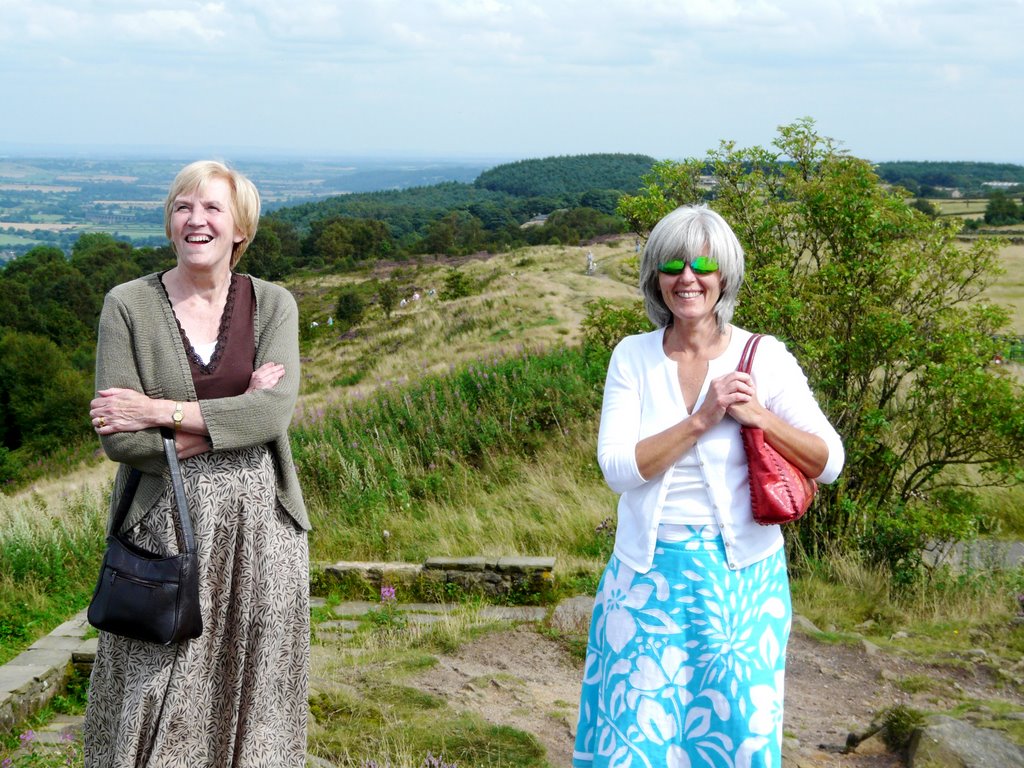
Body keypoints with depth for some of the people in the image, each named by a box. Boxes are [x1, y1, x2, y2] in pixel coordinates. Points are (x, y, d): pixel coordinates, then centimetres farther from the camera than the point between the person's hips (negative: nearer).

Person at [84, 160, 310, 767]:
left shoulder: (273, 304, 2)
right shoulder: (129, 305, -3)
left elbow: (276, 412, -13)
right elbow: (118, 438, -11)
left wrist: (161, 411, -17)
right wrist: (237, 415, -12)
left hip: (260, 519, 2)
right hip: (166, 523, -1)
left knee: (254, 694, 10)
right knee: (159, 702, 4)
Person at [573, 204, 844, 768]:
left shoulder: (764, 358, -4)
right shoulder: (633, 357, -1)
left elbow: (828, 463, -4)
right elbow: (617, 467, -11)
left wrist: (758, 415, -17)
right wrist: (702, 419, -18)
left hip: (739, 574, -1)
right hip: (648, 573, 1)